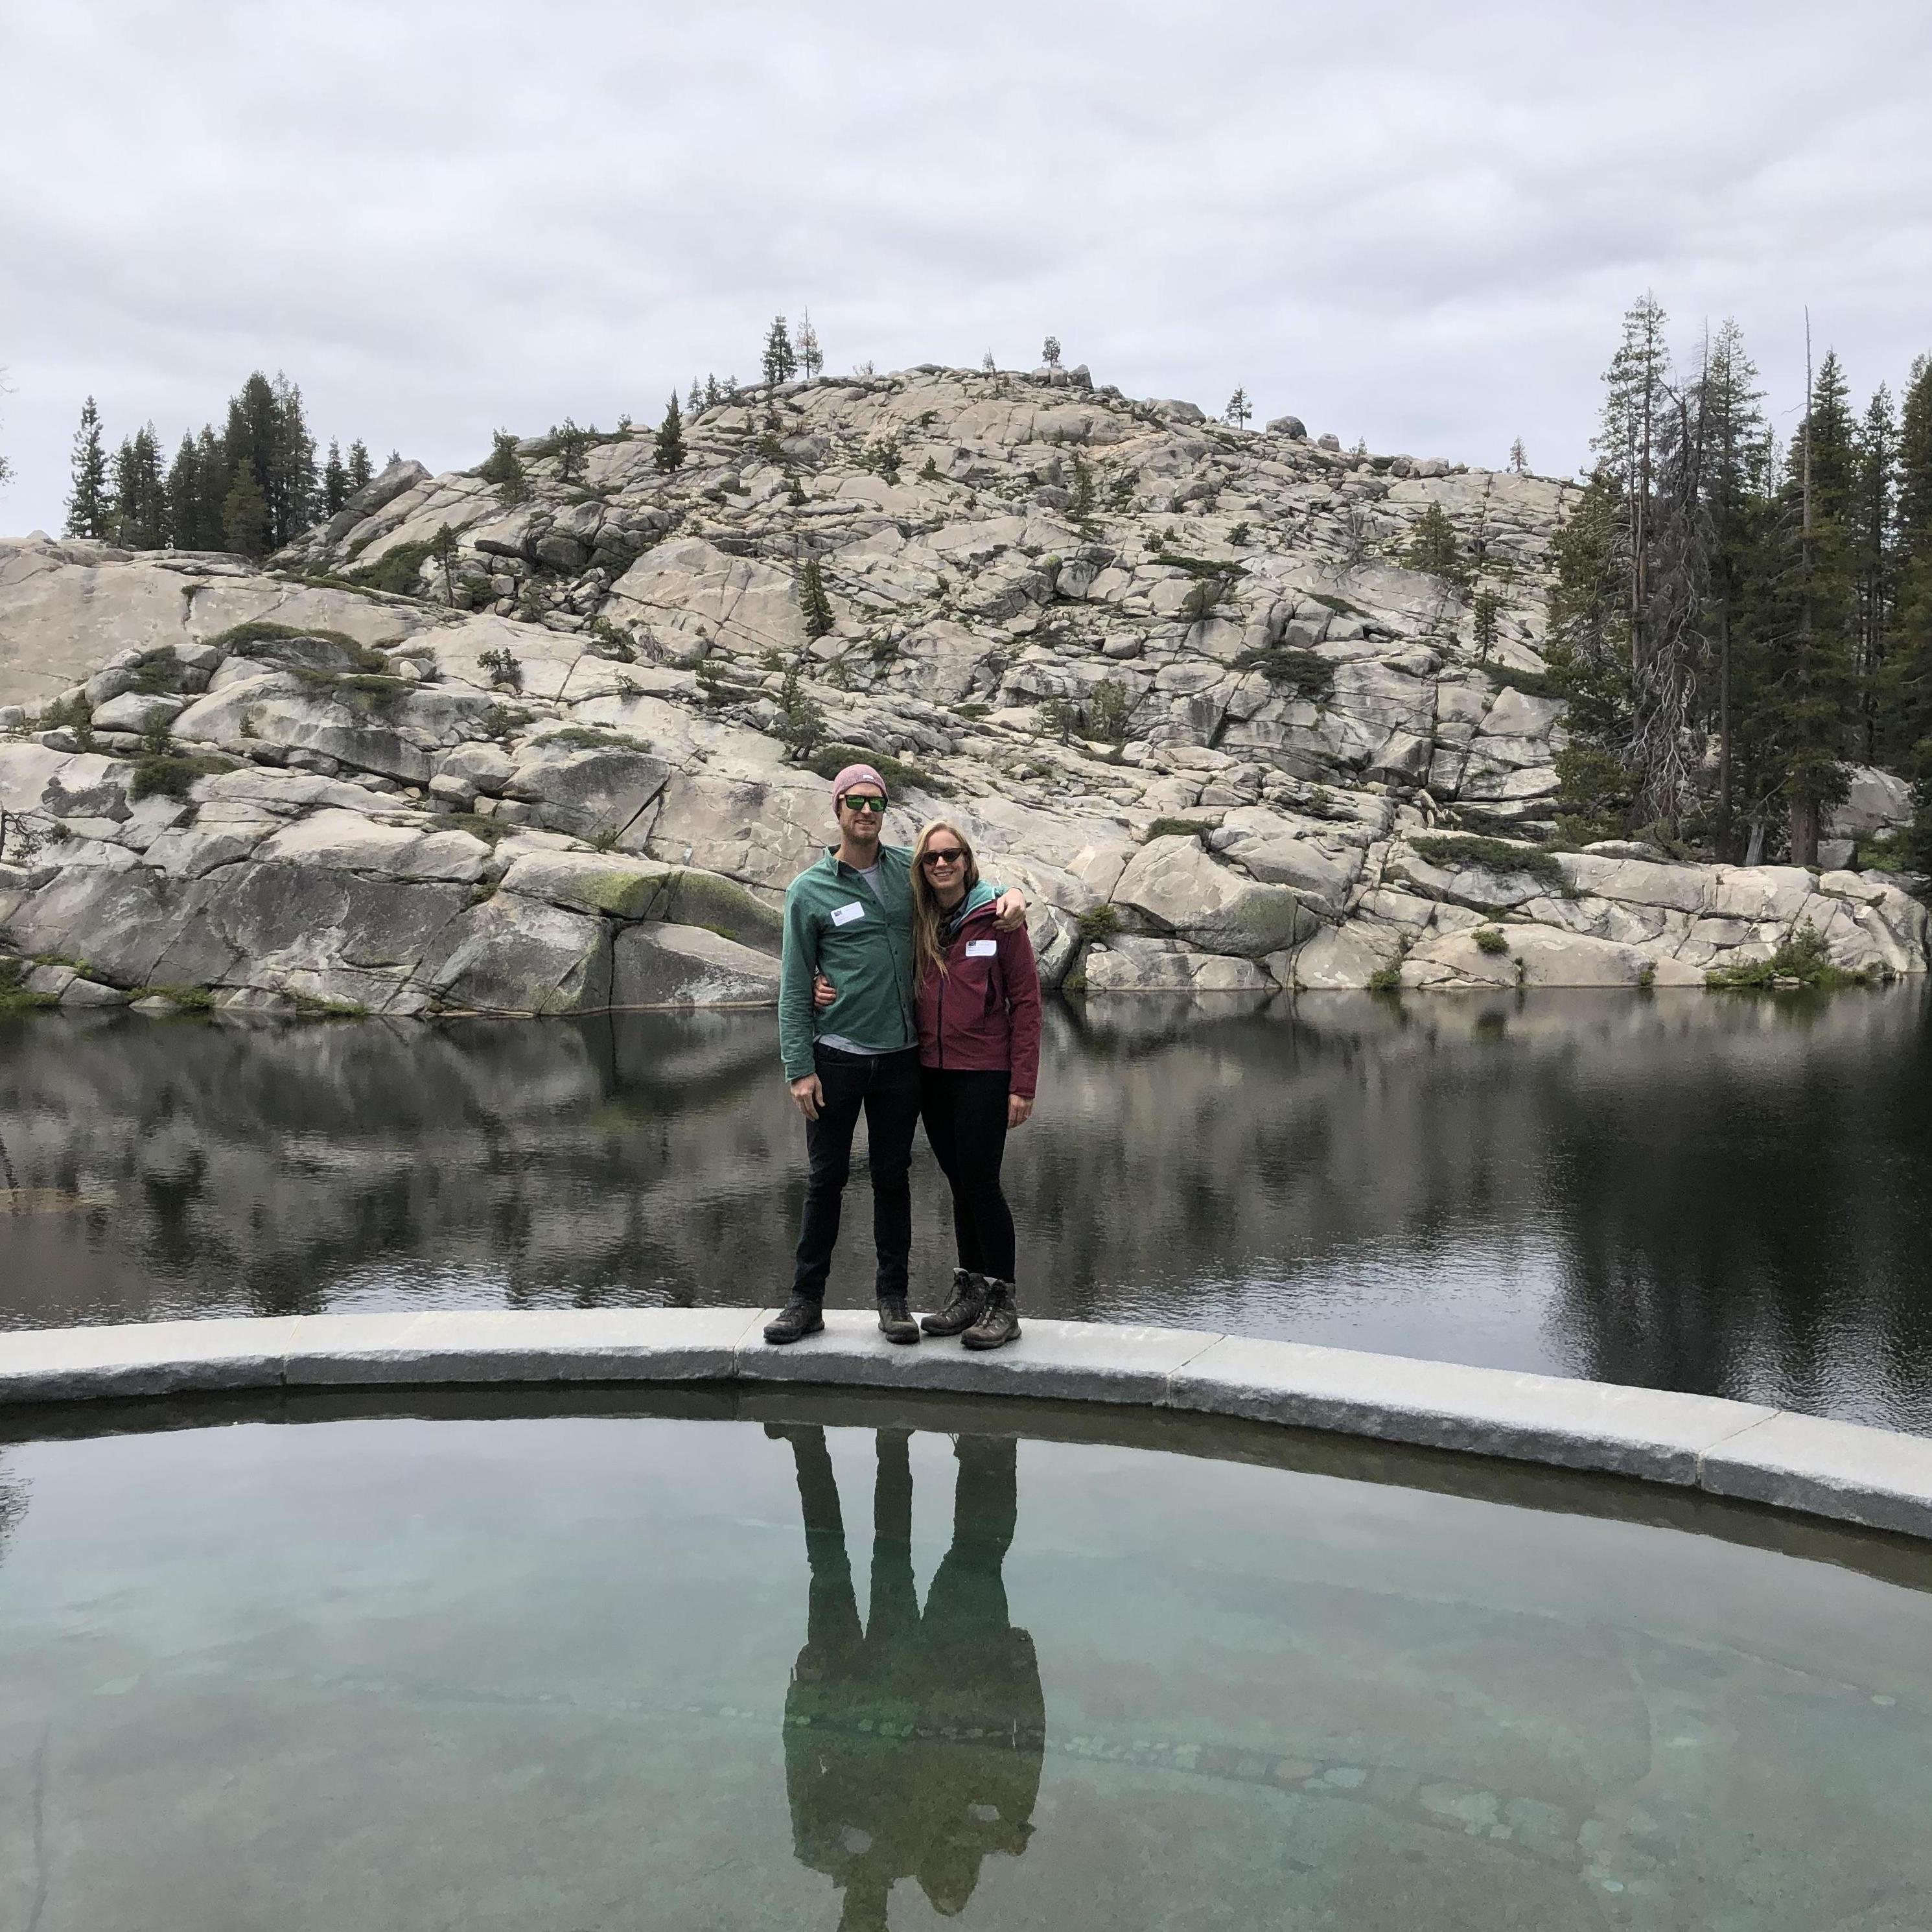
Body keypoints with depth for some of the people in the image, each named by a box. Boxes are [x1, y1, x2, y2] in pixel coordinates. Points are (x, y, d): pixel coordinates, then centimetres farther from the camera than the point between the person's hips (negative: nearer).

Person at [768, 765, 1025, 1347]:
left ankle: (892, 1298, 20)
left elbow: (962, 885, 17)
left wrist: (1008, 895, -7)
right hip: (837, 1058, -2)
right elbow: (794, 987, -2)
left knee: (893, 1178, 9)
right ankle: (806, 1300, 16)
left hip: (900, 1057, 2)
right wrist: (799, 1068, -8)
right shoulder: (809, 890, -2)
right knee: (825, 1179, 4)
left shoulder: (907, 867, 6)